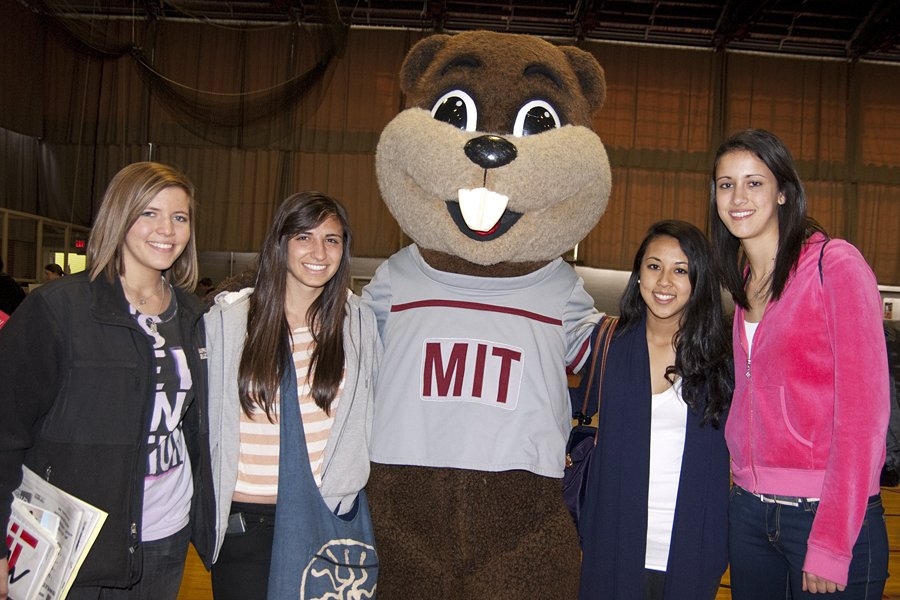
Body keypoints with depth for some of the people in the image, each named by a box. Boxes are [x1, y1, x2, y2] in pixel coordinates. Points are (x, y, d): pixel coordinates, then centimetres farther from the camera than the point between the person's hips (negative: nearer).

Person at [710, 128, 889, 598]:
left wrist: (830, 545, -16)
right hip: (748, 509, 6)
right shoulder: (742, 281, 8)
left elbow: (864, 410, -14)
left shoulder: (836, 264, -10)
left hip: (830, 514, -6)